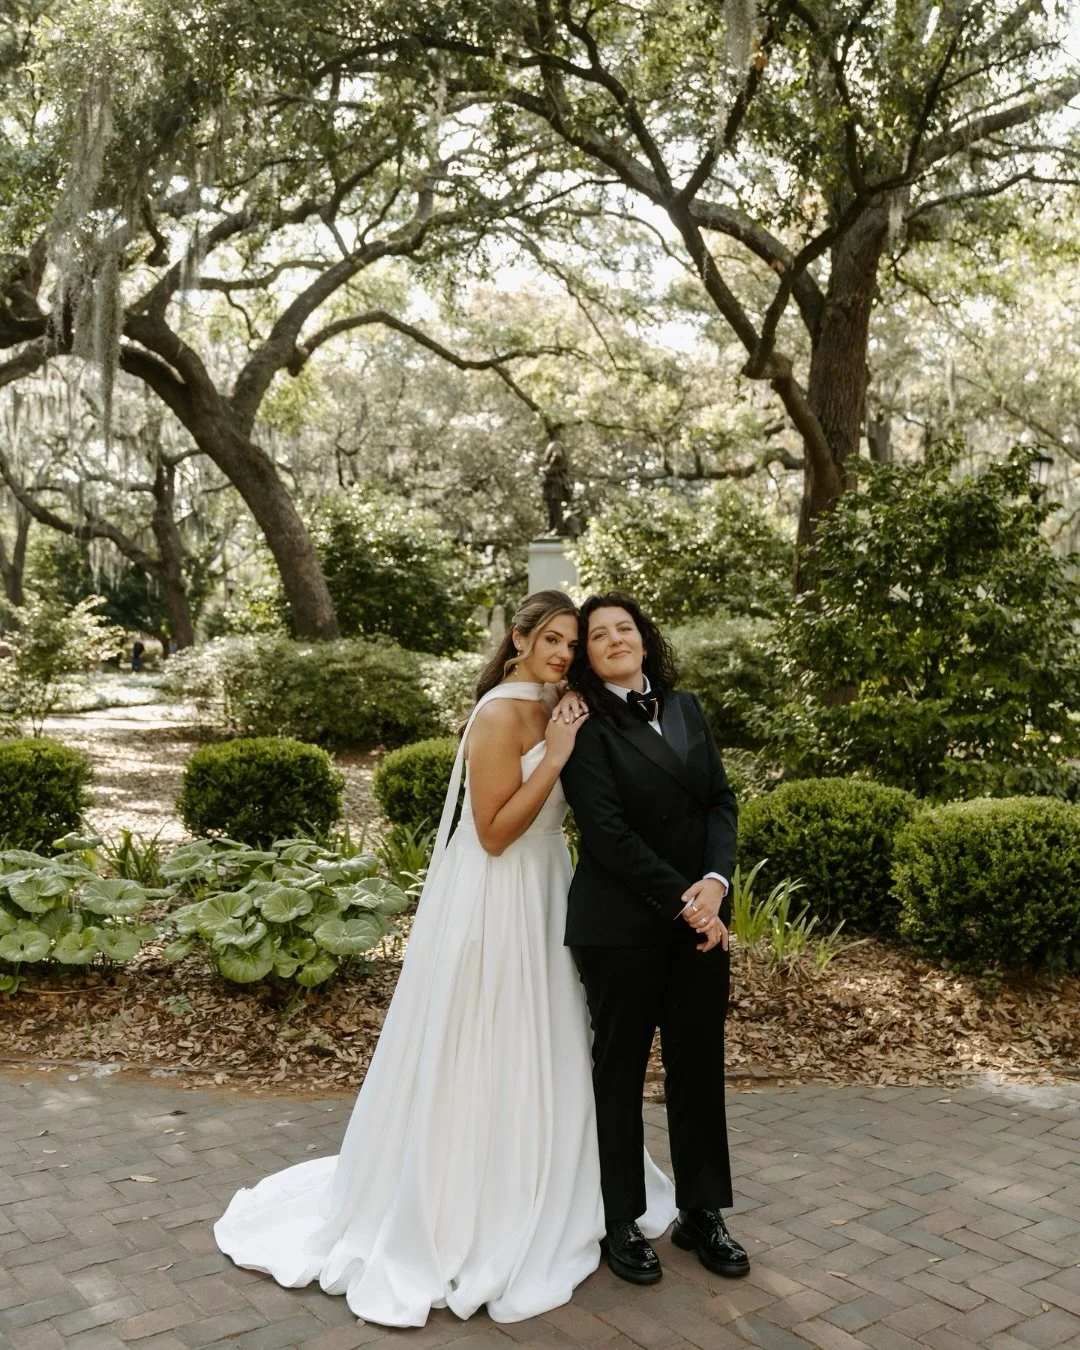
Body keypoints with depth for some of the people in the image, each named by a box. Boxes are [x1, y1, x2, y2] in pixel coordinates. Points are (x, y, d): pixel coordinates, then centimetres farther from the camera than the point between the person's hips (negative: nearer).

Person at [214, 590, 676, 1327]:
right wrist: (556, 756, -23)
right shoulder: (501, 715, -19)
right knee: (476, 1064, 3)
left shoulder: (548, 713, 8)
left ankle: (524, 1208, 36)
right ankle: (445, 1220, 21)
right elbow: (495, 832, -23)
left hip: (539, 900, 9)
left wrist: (572, 746, 4)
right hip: (495, 906, -9)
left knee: (531, 1058, 18)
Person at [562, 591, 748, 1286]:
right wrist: (680, 901, -15)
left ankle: (702, 1212, 29)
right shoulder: (587, 727, -9)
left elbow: (721, 799, 5)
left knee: (701, 1064, 13)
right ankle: (621, 1222, 24)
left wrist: (715, 881, -10)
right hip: (623, 923, -5)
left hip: (703, 916, 5)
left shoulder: (686, 707, 8)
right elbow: (608, 832, -16)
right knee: (621, 1068, 9)